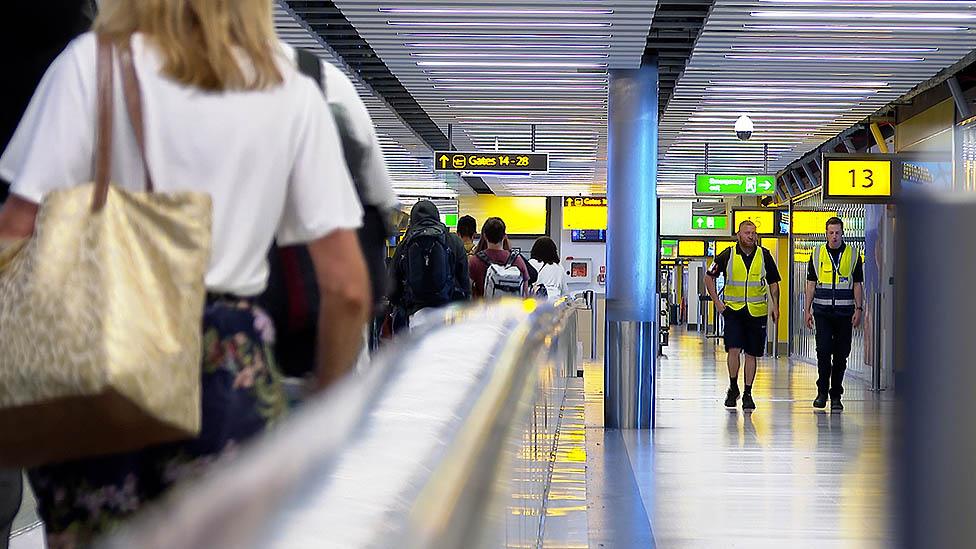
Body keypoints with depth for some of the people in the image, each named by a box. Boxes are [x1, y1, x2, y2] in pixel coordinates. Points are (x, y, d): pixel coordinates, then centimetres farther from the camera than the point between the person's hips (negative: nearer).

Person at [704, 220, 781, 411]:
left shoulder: (764, 256, 3)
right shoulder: (728, 256, -1)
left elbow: (773, 282, 13)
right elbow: (709, 277, 9)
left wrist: (775, 306, 3)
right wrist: (717, 302, 2)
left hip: (757, 311, 1)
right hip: (733, 309, -1)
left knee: (751, 353, 4)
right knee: (734, 349, -11)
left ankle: (747, 393, 13)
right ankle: (733, 388, 8)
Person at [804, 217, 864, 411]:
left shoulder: (853, 255, 6)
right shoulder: (817, 254, 7)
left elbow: (858, 285, 7)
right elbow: (811, 284, 9)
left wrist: (859, 309, -2)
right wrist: (807, 309, 3)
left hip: (844, 313, 0)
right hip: (822, 311, 0)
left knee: (841, 355, 3)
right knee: (823, 351, -10)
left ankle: (836, 396, 10)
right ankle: (822, 392, 2)